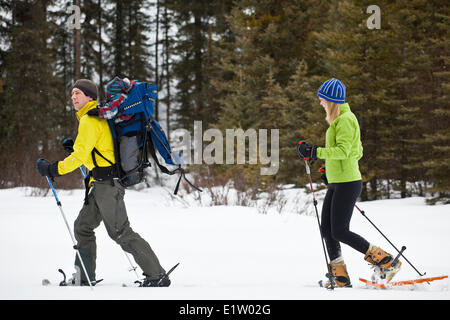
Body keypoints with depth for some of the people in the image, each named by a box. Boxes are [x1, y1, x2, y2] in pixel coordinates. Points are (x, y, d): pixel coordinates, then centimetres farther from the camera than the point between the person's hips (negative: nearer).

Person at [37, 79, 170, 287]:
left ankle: (157, 276, -9)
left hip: (107, 183, -11)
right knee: (83, 226, 15)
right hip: (103, 184, 11)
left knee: (120, 232, -9)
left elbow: (80, 156, -18)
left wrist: (54, 169, -13)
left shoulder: (89, 120, -12)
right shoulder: (100, 117, 19)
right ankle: (84, 278, 21)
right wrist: (75, 146, 18)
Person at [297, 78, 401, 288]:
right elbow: (358, 152, 24)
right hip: (336, 183, 10)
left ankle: (385, 261, -5)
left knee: (340, 232, -11)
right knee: (327, 230, 5)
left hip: (347, 183, -10)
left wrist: (316, 152, -28)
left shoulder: (345, 119, -13)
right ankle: (340, 277, 9)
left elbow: (343, 150, -24)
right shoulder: (339, 119, 19)